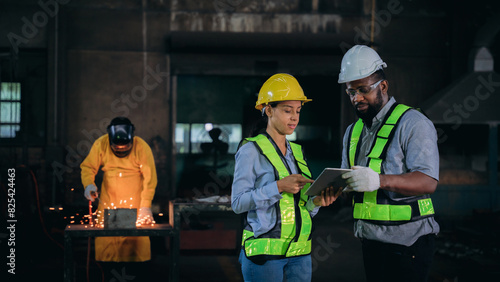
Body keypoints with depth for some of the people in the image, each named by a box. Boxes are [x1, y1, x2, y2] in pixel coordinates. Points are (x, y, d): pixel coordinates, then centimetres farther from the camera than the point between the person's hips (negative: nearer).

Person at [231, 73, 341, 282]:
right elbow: (238, 202, -12)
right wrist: (279, 186, -20)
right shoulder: (251, 151, -4)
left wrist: (316, 202, -5)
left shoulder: (296, 152, 14)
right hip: (264, 252, -6)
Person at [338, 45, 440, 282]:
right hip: (370, 241, 7)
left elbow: (428, 181, -20)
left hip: (407, 242, -7)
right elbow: (348, 181, 18)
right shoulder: (353, 131, 16)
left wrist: (380, 180, -35)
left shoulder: (412, 123, -9)